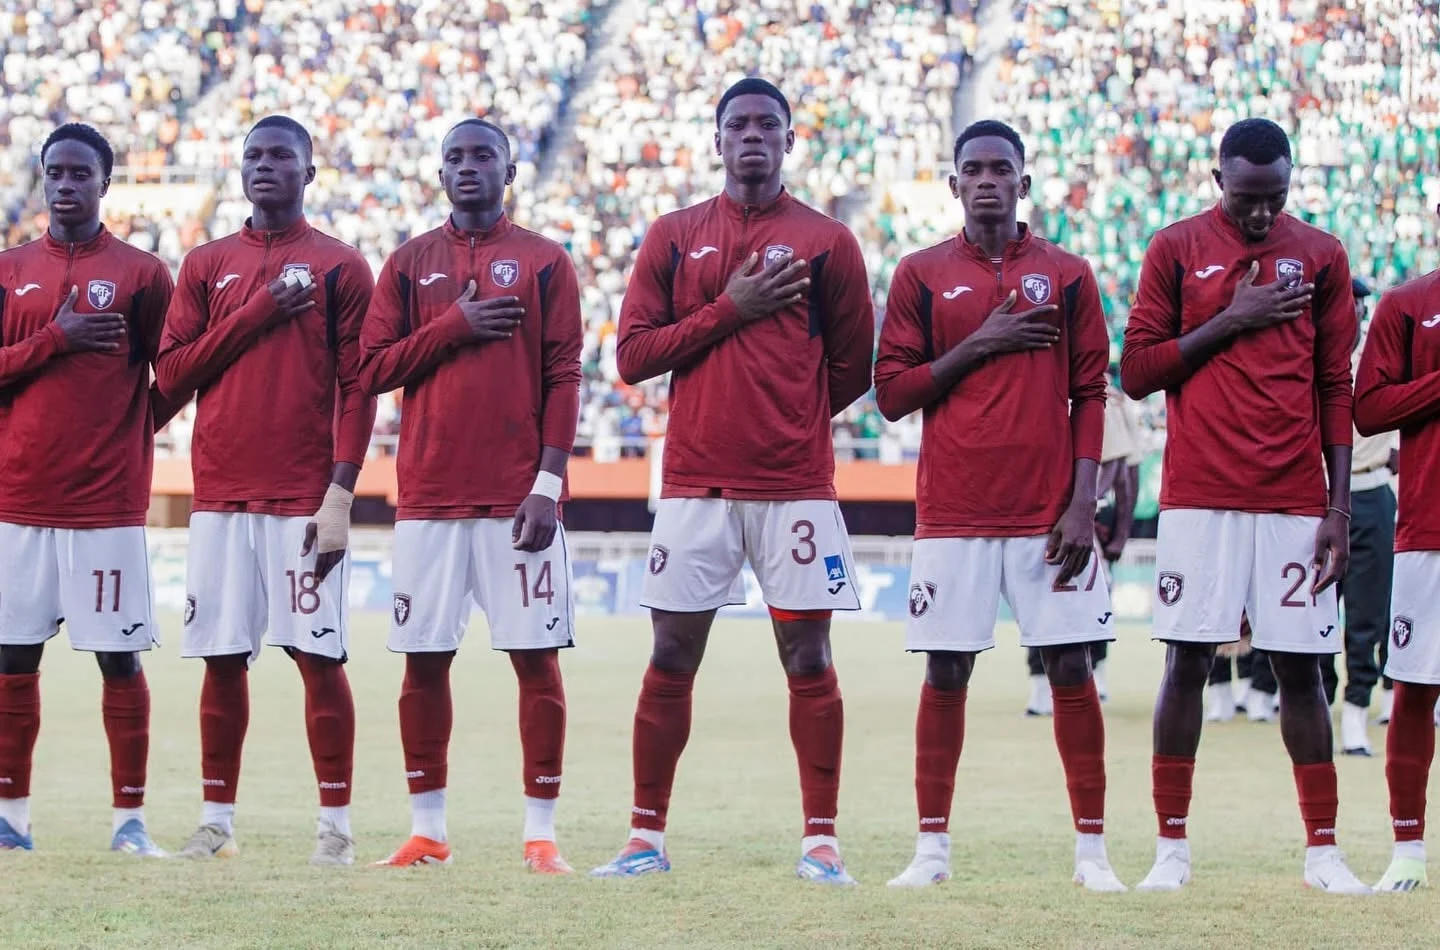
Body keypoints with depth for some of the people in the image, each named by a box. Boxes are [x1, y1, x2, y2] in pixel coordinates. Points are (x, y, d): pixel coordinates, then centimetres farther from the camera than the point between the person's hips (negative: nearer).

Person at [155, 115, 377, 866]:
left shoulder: (340, 267, 3)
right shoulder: (207, 265, 13)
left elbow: (358, 388, -2)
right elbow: (170, 373, 5)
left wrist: (340, 495, -10)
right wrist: (258, 313, -5)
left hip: (304, 497, -3)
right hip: (221, 493, 3)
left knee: (319, 655, -5)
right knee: (223, 657, 5)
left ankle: (335, 823, 0)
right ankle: (216, 821, 11)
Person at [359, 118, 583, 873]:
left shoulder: (544, 263, 5)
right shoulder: (410, 264, 12)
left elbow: (563, 378, -1)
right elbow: (372, 369, 5)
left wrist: (548, 484, -10)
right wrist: (453, 325, -7)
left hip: (517, 495, -2)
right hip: (429, 494, 2)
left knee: (536, 659, -3)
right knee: (424, 660, 4)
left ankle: (541, 832, 1)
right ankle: (426, 830, 11)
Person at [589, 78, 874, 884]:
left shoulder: (826, 240, 5)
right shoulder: (674, 238, 9)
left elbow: (852, 368, 10)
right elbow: (632, 356, 1)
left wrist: (791, 421, 11)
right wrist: (728, 311, -6)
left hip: (796, 485, -1)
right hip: (696, 482, 1)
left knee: (809, 659, -1)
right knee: (671, 659, 2)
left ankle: (821, 841, 4)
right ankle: (647, 838, 10)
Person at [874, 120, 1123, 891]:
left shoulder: (1067, 275, 7)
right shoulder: (922, 275, 7)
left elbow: (1090, 395, 5)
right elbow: (892, 393, 4)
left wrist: (1082, 503, -4)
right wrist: (978, 347, -8)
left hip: (1049, 512, 0)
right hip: (953, 510, 0)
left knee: (1071, 668, -2)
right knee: (945, 673, 0)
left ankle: (1091, 849, 3)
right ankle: (932, 848, 7)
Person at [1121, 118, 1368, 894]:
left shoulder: (1320, 255, 8)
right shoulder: (1176, 250, 5)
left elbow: (1336, 392, 8)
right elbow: (1137, 373, 3)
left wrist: (1339, 508, 2)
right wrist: (1230, 322, -7)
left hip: (1294, 501, 1)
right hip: (1198, 499, -1)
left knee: (1300, 665, 1)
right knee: (1187, 660, -2)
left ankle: (1322, 848, 7)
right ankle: (1172, 845, 4)